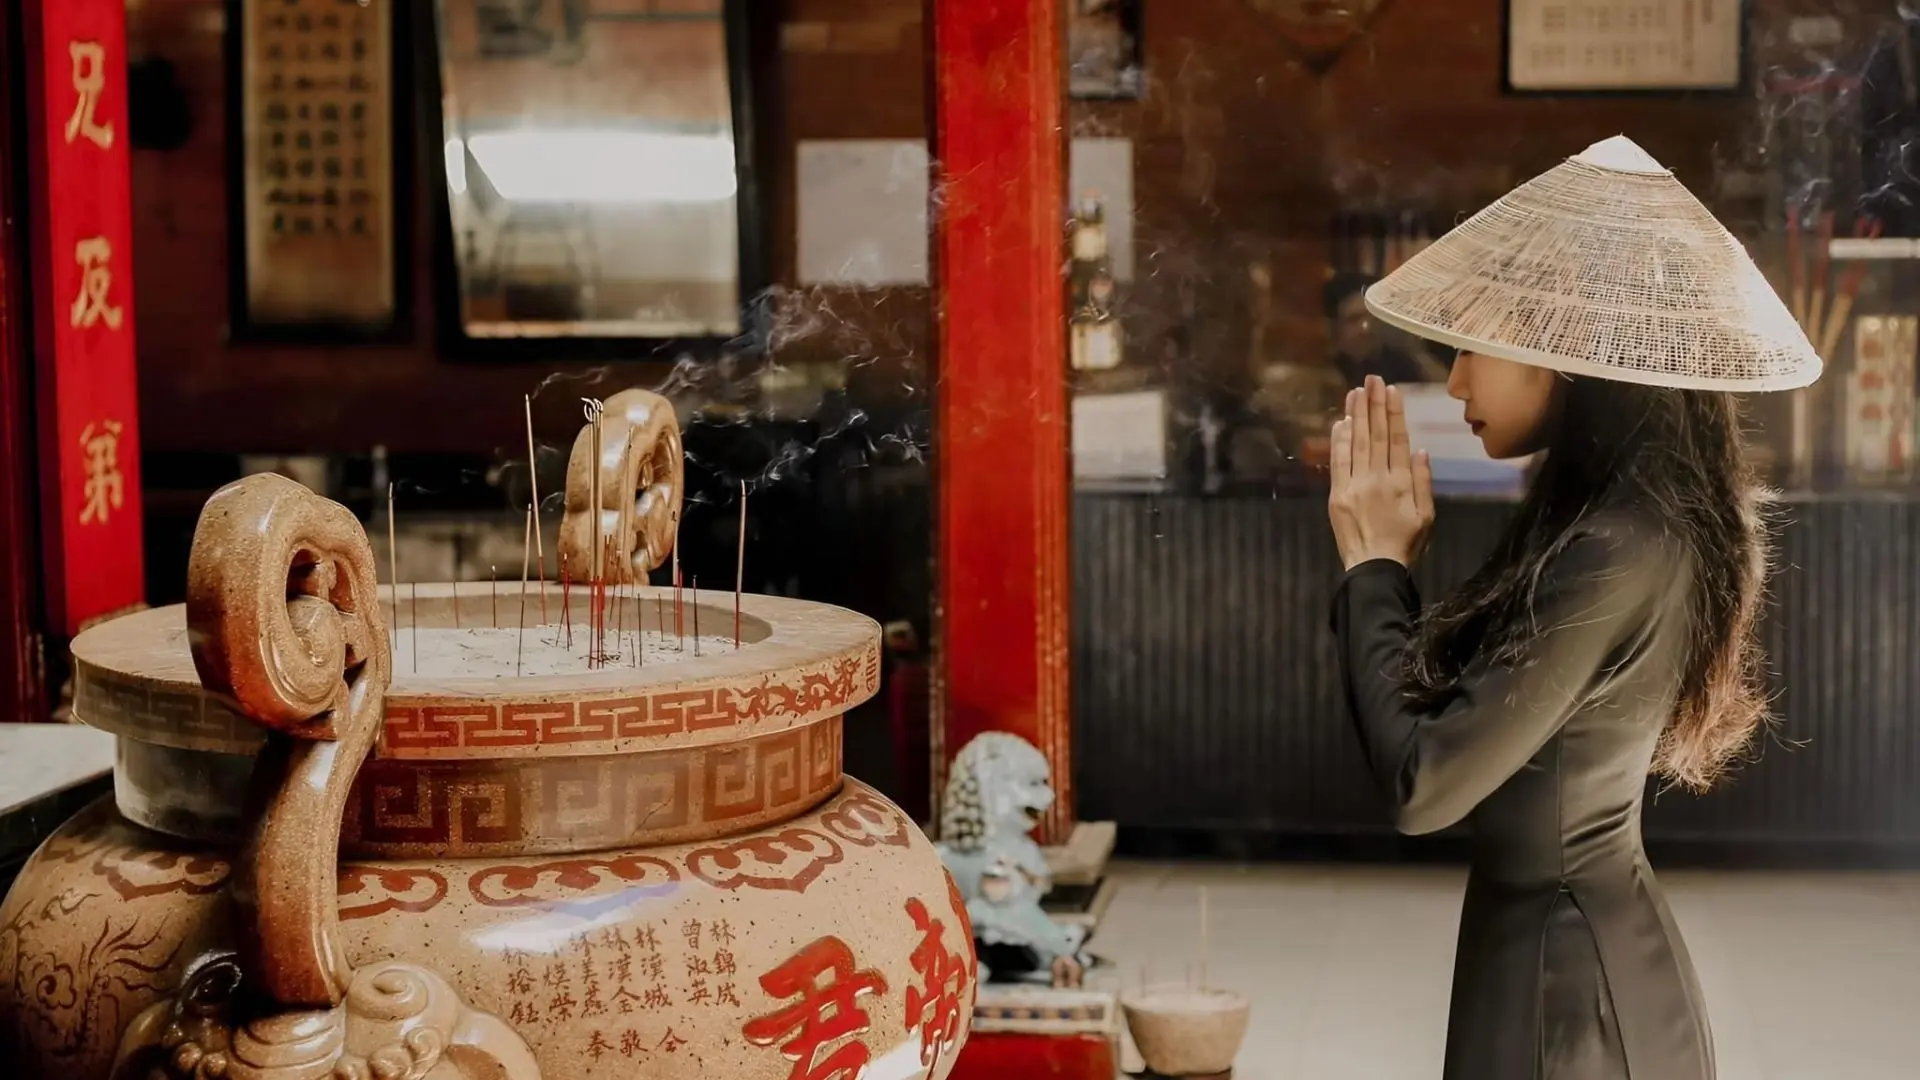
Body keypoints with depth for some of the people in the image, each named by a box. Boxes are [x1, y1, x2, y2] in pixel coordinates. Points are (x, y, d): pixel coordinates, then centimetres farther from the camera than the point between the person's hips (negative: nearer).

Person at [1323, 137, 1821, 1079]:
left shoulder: (1613, 552, -24)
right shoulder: (1645, 519, 5)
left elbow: (1421, 784, -23)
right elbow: (1457, 711, 9)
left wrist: (1371, 567, -12)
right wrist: (1393, 562, -1)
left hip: (1562, 976, -9)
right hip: (1588, 953, 9)